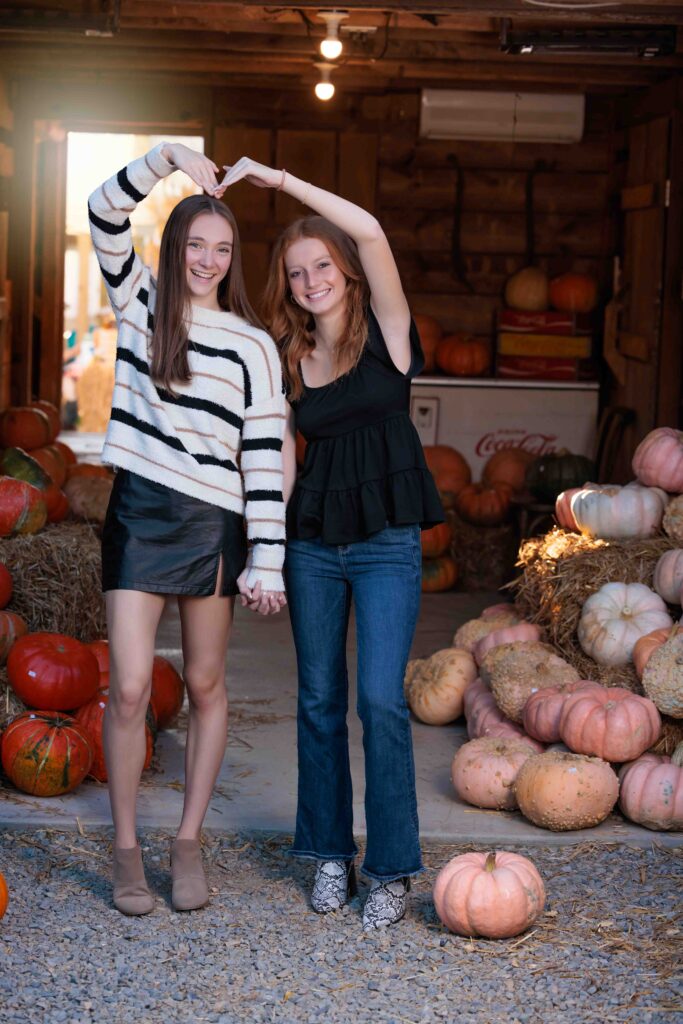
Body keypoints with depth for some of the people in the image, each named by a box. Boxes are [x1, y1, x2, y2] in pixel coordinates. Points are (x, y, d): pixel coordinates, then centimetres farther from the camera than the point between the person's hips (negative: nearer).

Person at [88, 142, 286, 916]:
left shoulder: (252, 345, 4)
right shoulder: (139, 303, 7)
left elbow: (264, 457, -1)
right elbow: (105, 214, -7)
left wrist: (266, 562, -7)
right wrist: (168, 159, -20)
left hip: (214, 524, 1)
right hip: (139, 511, 0)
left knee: (205, 685, 7)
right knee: (129, 687, -5)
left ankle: (189, 843, 19)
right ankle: (126, 850, 9)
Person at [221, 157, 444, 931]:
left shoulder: (384, 336, -2)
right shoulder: (286, 361, 10)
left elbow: (371, 233, -16)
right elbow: (280, 459, 10)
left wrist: (278, 179, -12)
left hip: (386, 542, -4)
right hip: (311, 541, 4)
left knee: (381, 699, -10)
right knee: (320, 701, 8)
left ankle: (392, 868, -1)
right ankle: (329, 854, 19)